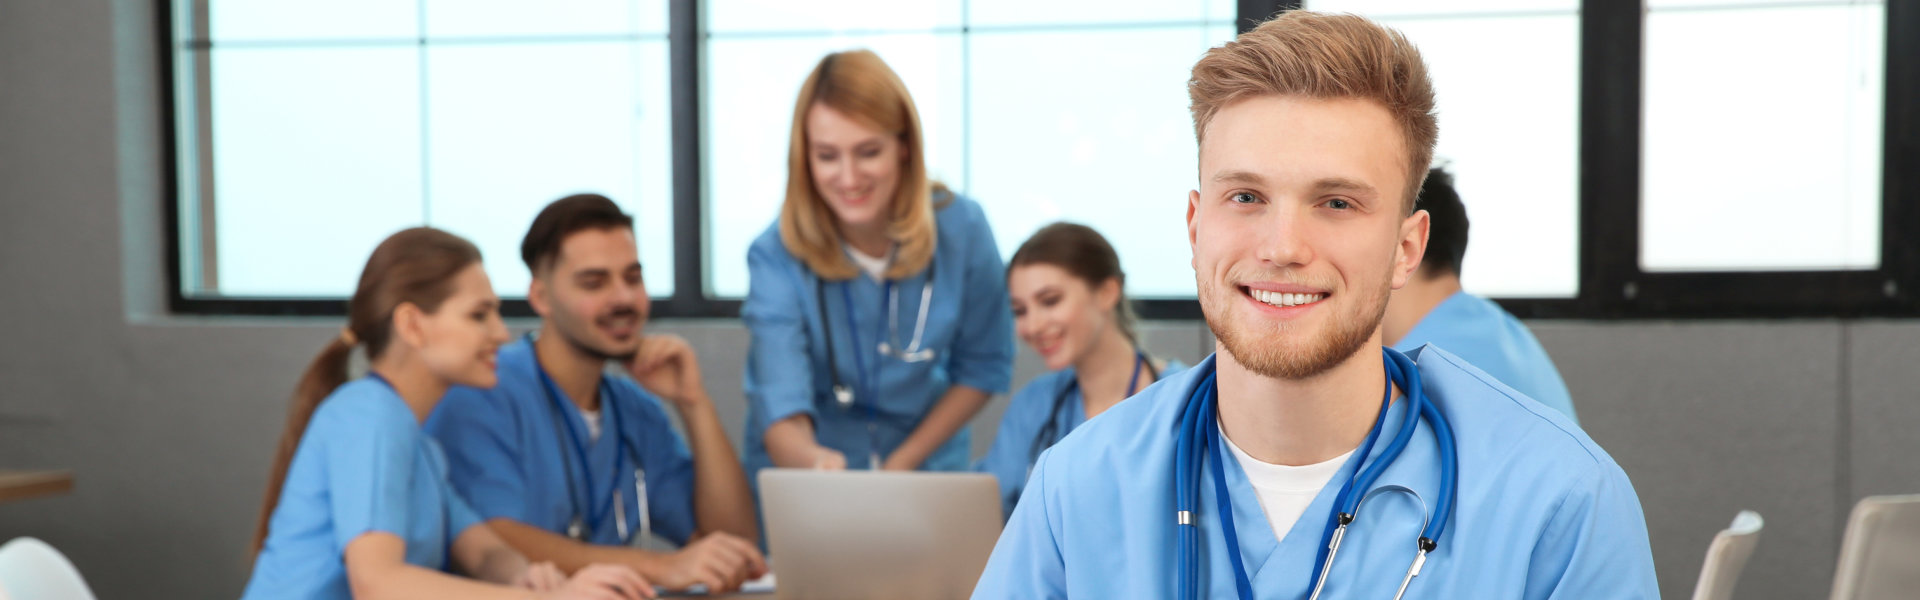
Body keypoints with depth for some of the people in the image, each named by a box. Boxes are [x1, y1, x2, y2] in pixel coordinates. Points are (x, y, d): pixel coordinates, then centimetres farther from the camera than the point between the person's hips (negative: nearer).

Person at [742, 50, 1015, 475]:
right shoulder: (776, 259, -15)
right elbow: (781, 416, -21)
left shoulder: (963, 230, -9)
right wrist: (815, 461, -43)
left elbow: (984, 367, 3)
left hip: (927, 468, 2)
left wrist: (902, 465, -6)